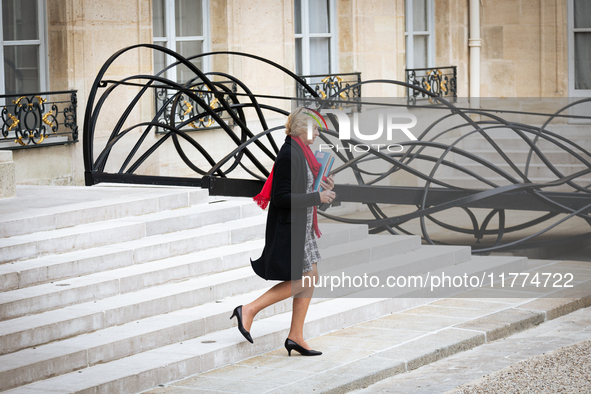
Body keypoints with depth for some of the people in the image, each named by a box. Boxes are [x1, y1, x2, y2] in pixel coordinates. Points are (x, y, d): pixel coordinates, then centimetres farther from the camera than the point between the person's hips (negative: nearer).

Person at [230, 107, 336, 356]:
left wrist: (322, 186, 6)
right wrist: (317, 197, -21)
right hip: (289, 226, -10)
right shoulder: (289, 154, -19)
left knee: (310, 279, 10)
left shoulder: (300, 152, 12)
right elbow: (281, 198, -23)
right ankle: (249, 310, -1)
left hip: (301, 226, 10)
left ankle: (296, 337, 15)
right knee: (304, 280, -6)